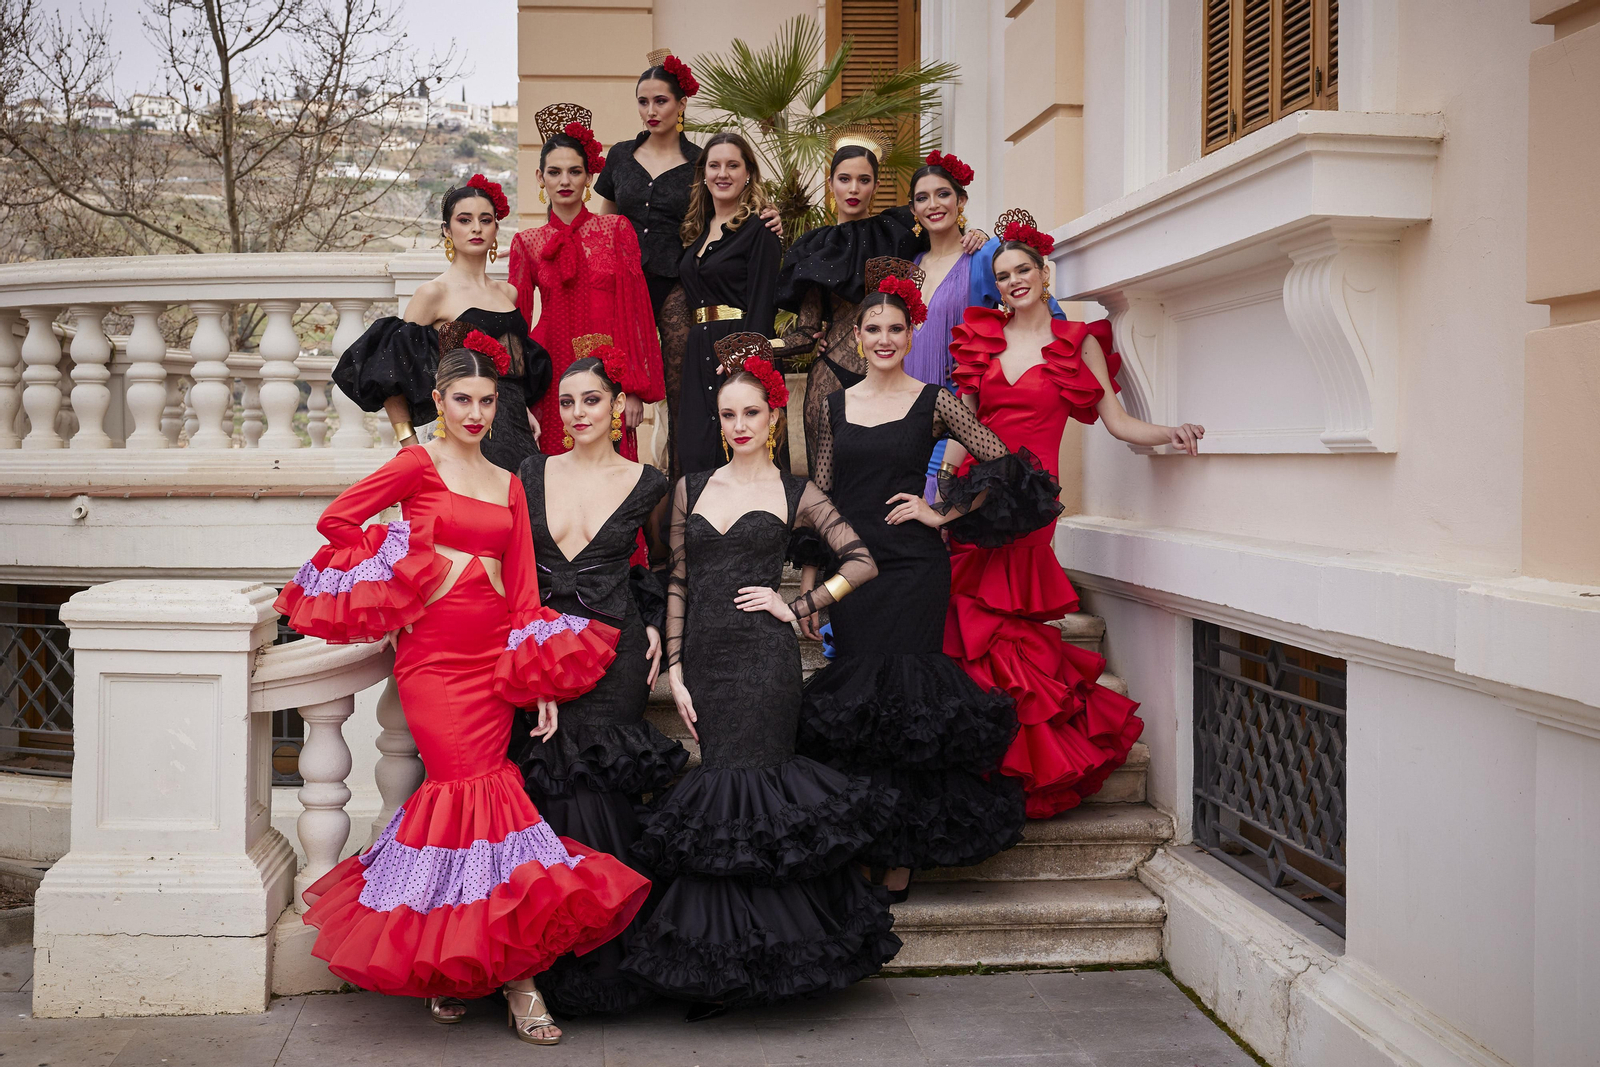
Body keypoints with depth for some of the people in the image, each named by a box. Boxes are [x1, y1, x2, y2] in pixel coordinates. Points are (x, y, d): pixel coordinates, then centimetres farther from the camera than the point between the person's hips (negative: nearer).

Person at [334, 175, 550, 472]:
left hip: (515, 435, 6)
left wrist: (524, 410, 9)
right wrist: (410, 446, -12)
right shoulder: (435, 292, -3)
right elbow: (391, 376, -6)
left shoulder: (508, 293, 15)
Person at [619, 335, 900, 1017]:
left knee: (741, 788, -7)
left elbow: (862, 562, 4)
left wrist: (797, 607, -3)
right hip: (704, 658, 3)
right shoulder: (691, 489, 13)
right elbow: (677, 583, 12)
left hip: (763, 660, -3)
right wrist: (675, 670, 5)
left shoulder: (795, 494, 6)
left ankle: (735, 965, 5)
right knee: (722, 790, 4)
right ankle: (723, 970, 14)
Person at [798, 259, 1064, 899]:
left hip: (911, 570, -3)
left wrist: (944, 512, -6)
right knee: (852, 700, 4)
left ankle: (902, 852, 7)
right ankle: (861, 847, 15)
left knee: (904, 700, -3)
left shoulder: (933, 402, 1)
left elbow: (1001, 462, -2)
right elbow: (820, 496, 12)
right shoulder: (838, 405, 10)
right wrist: (809, 579, 8)